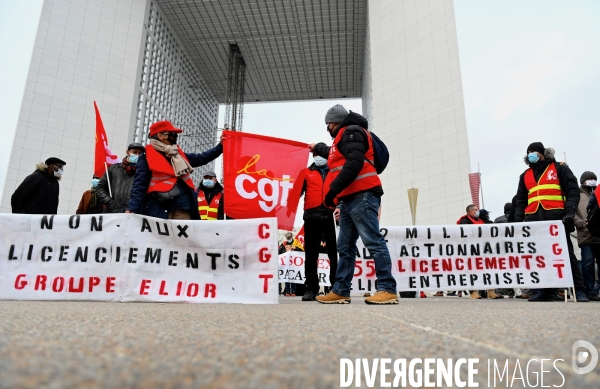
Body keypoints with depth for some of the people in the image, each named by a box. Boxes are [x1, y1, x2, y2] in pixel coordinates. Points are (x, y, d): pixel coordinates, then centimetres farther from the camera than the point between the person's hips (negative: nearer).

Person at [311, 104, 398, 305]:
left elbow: (354, 163, -18)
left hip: (362, 196, -10)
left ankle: (387, 290, -13)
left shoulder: (352, 132, -1)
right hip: (350, 199, 10)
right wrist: (317, 148, 70)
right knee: (345, 247, 6)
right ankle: (340, 291, 8)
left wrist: (333, 190, -19)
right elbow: (334, 155, 53)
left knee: (373, 241, -13)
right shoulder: (343, 137, 29)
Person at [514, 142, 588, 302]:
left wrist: (570, 212, -14)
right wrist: (518, 221, 6)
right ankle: (544, 290, 4)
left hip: (556, 219, -4)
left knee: (566, 254, -2)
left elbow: (573, 191, 1)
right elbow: (520, 201, 19)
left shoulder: (559, 168, 10)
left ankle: (579, 290, 4)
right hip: (533, 221, 4)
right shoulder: (525, 175, 21)